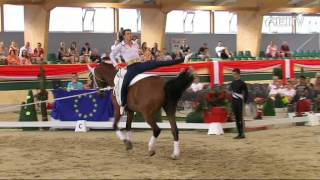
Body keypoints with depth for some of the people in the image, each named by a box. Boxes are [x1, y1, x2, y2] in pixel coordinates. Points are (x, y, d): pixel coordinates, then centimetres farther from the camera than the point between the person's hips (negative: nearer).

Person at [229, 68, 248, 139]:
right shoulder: (232, 83, 11)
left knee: (240, 117, -8)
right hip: (234, 101, 7)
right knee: (236, 118, 9)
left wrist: (244, 101, -9)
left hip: (239, 102, -7)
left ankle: (242, 134, -7)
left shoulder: (242, 83, -9)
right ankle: (239, 133, 15)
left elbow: (246, 93, -8)